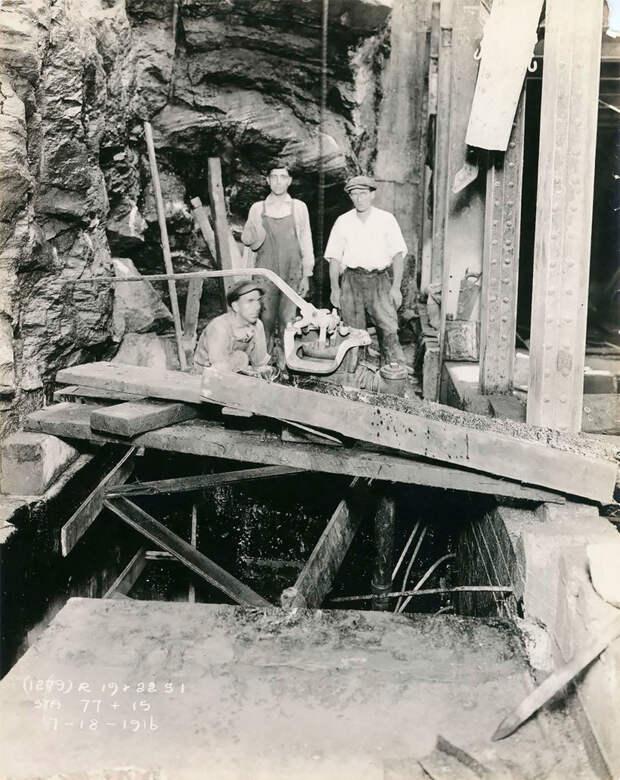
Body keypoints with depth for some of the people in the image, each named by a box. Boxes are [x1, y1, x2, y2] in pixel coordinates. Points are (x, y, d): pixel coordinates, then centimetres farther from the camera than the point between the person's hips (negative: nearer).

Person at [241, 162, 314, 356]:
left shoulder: (299, 207, 8)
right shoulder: (258, 208, 9)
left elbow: (306, 241, 8)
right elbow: (248, 241, 11)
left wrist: (306, 275, 3)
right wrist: (254, 229, -13)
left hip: (291, 274, 0)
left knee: (288, 321, -2)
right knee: (265, 320, -3)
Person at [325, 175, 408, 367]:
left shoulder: (387, 219, 7)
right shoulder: (343, 221, 11)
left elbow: (398, 255, 4)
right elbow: (334, 258, 10)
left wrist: (396, 287, -5)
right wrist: (335, 288, 2)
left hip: (380, 280, -1)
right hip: (352, 280, 1)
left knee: (389, 329, -12)